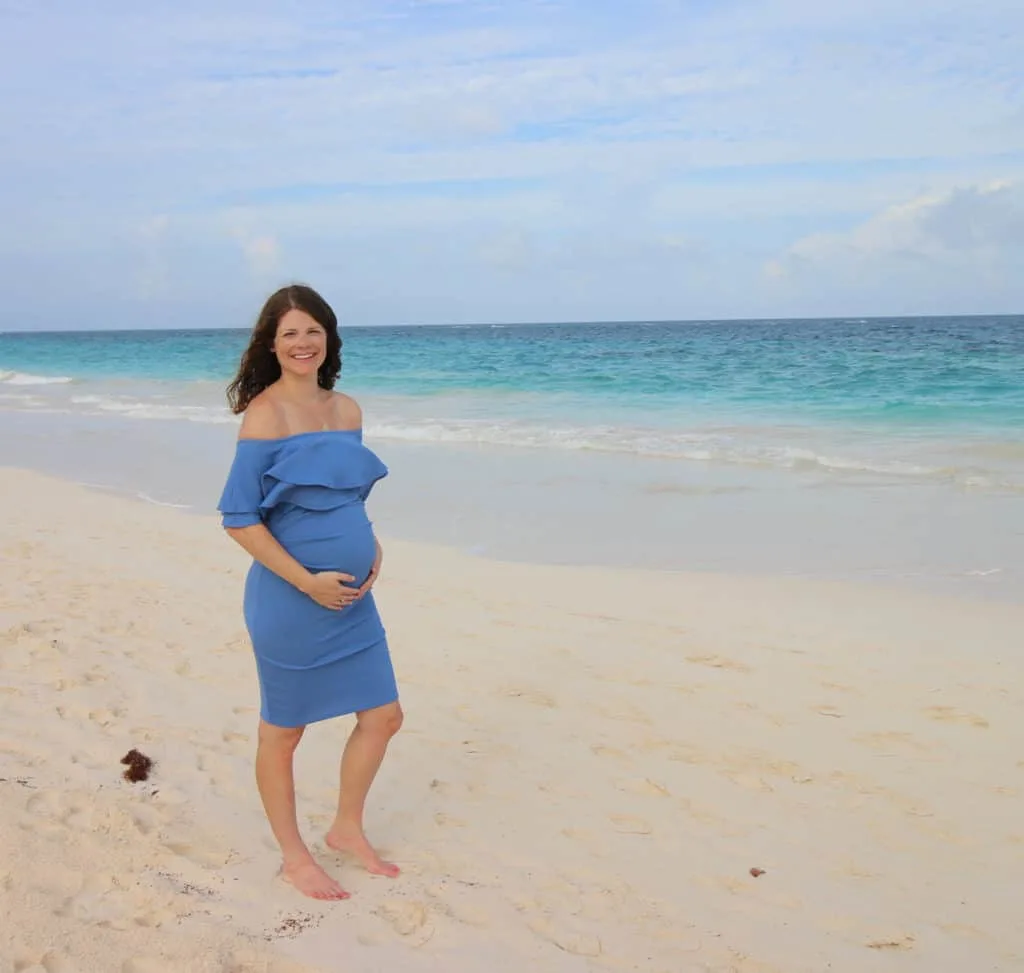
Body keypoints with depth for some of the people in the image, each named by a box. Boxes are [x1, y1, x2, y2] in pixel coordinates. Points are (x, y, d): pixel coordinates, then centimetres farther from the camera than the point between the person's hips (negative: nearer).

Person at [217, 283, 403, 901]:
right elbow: (238, 517, -16)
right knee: (284, 729, 10)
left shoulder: (347, 409, 6)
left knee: (383, 715, 13)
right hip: (290, 599, -7)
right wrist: (307, 582, -19)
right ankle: (294, 856, 30)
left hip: (352, 595, 7)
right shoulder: (265, 413, -14)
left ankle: (347, 828, 35)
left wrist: (373, 547, 2)